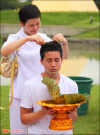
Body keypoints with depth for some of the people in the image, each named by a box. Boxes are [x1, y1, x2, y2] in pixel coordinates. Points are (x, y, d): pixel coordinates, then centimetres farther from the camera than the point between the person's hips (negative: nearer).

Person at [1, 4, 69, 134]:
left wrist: (64, 42, -16)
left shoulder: (43, 38, 7)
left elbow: (64, 56, 5)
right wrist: (28, 38, -35)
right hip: (21, 94, -3)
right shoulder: (15, 38, -5)